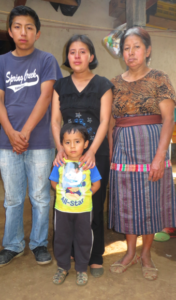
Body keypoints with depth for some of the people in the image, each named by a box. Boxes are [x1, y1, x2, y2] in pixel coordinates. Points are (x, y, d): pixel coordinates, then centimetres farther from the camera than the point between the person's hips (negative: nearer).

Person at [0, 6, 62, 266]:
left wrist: (25, 132, -14)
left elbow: (45, 97, -7)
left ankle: (39, 243, 26)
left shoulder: (46, 60, 3)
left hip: (39, 142, -2)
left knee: (40, 197, 8)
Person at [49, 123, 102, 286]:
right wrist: (63, 192, -5)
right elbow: (54, 182, 4)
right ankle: (63, 267, 35)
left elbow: (96, 183, -1)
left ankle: (82, 269, 31)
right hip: (62, 209, 1)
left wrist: (86, 193, -9)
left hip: (84, 209, -1)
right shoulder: (60, 164, -5)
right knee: (61, 238, 14)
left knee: (84, 239, 12)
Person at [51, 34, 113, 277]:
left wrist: (92, 151, -19)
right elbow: (55, 120, 4)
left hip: (96, 154, -2)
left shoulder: (103, 85, 4)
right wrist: (60, 148, -13)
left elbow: (104, 121, -5)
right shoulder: (60, 86, 11)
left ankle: (95, 257, 19)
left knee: (95, 206, 3)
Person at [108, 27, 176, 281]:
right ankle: (130, 253, 28)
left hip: (151, 147, -2)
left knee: (150, 202, 5)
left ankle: (146, 254, 26)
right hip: (124, 149, 3)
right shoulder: (116, 83, 10)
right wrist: (109, 155, 1)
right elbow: (110, 123, 8)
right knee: (127, 202, 9)